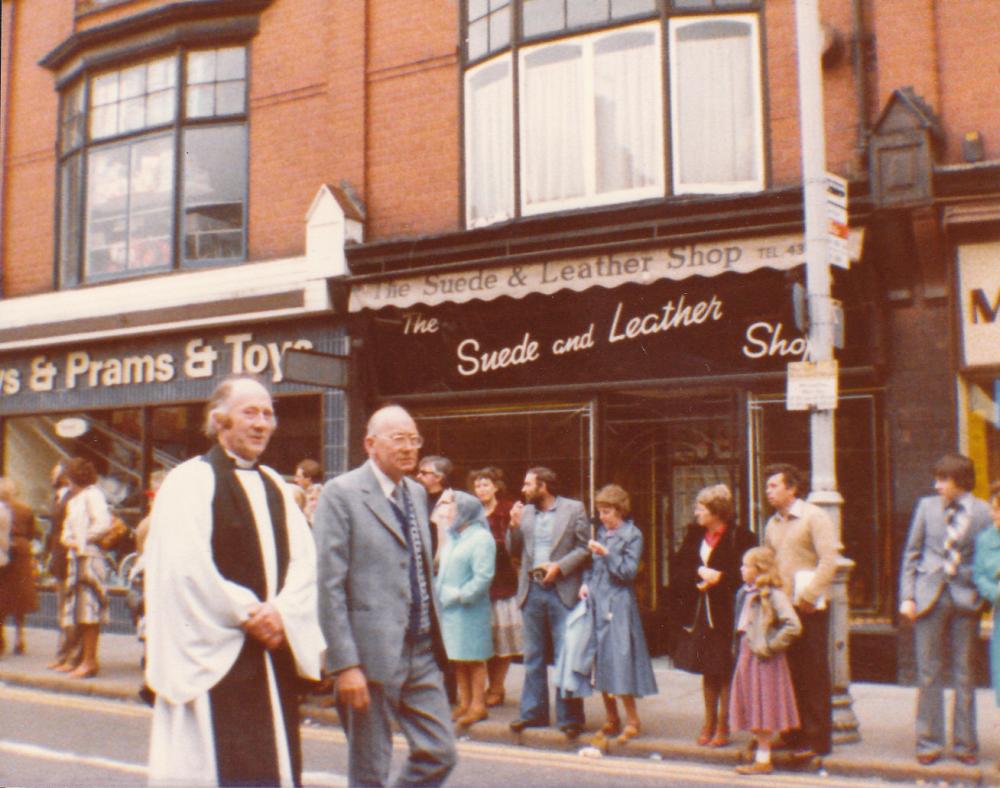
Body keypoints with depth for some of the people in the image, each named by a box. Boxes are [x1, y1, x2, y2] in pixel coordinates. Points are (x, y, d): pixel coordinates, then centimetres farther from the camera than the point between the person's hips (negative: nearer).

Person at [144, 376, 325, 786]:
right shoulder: (191, 480, -5)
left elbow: (304, 559, 6)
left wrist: (280, 611, -11)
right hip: (214, 655, -6)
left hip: (273, 653, 6)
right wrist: (248, 614, -13)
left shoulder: (275, 485, 15)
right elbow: (186, 567, -15)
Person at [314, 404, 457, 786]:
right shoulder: (341, 494, -10)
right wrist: (345, 665, -17)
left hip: (421, 654, 7)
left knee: (440, 753, 9)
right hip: (371, 655, -6)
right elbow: (329, 585, -14)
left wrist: (434, 637, 14)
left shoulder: (417, 493, 12)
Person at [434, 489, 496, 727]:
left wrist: (460, 595, -16)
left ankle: (478, 705, 8)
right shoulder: (452, 537, 14)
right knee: (457, 658, 12)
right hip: (448, 608, 8)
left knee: (473, 658, 0)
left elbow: (483, 576, -18)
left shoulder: (481, 538, -11)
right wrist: (438, 590, 4)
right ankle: (464, 703, 21)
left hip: (469, 609, -8)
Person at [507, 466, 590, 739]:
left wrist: (559, 566, -14)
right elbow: (514, 551, 13)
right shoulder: (524, 512, 11)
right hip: (531, 591, 5)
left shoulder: (574, 509, -1)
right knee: (532, 655, 11)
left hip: (562, 591, -4)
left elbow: (585, 548, -3)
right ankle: (532, 712, 21)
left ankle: (570, 717, 7)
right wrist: (514, 525, -3)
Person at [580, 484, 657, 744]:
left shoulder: (632, 535, -4)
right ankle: (612, 720, 18)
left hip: (618, 605, -6)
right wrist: (586, 583, 5)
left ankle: (632, 720, 6)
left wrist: (606, 553, -19)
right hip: (596, 602, 6)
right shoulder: (601, 532, 14)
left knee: (618, 660, -7)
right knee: (600, 662, 8)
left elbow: (629, 571, -10)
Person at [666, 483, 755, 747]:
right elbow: (677, 567, 4)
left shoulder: (740, 537, -9)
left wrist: (718, 579, -18)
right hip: (698, 614, 5)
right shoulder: (695, 535, 8)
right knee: (707, 671, 13)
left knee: (724, 671, 2)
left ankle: (723, 726, 14)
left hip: (725, 614, -5)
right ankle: (709, 722, 24)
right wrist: (700, 572, -12)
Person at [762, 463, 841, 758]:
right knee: (790, 672, 10)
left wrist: (809, 595, -18)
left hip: (809, 608, -6)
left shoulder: (814, 517, -6)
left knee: (814, 674, -1)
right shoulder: (772, 524, 15)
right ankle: (796, 733, 19)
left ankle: (817, 739, 6)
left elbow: (829, 559, -15)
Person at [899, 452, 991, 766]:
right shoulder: (927, 506, 4)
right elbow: (911, 553, 7)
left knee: (964, 673, 7)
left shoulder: (983, 512, -1)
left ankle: (965, 744, 18)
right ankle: (929, 743, 14)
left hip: (964, 599, -1)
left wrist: (985, 592, -10)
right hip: (929, 596, 1)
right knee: (929, 673, 5)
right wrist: (907, 596, 0)